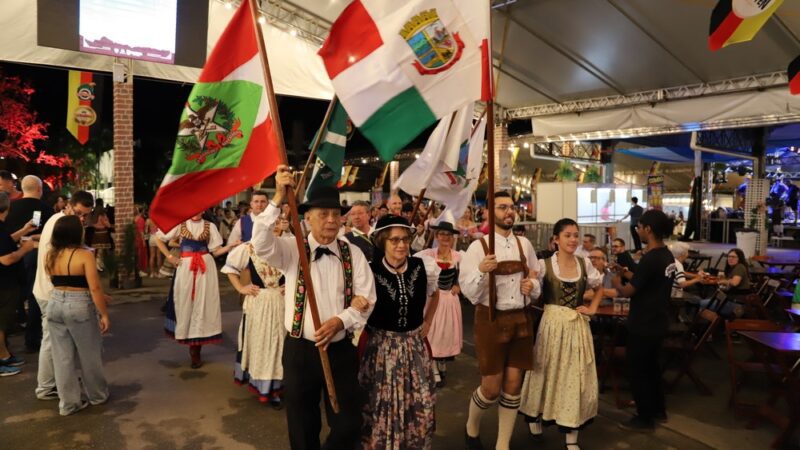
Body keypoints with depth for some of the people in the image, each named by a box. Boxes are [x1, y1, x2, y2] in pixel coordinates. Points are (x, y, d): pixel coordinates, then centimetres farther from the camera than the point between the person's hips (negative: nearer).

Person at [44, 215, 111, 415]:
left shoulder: (50, 255, 3)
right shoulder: (84, 255, -16)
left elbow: (60, 282, 11)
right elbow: (94, 288, -18)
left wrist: (99, 297, 15)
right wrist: (104, 314, -10)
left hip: (55, 305, 5)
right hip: (79, 307, -5)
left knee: (62, 356, 13)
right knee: (90, 354, 13)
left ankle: (68, 403, 22)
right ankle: (97, 395, 29)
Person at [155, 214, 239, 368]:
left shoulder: (209, 226, 6)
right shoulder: (180, 225, 5)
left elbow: (215, 251, 2)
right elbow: (159, 239, 11)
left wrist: (230, 246, -16)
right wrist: (170, 257, 1)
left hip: (205, 268, 0)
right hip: (185, 268, 0)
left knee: (202, 303, 0)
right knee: (185, 304, 3)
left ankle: (196, 349, 8)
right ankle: (192, 345, 14)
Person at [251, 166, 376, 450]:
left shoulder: (353, 253, 1)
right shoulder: (291, 249, -4)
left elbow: (366, 298, -2)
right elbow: (261, 244, -23)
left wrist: (341, 320, -20)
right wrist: (278, 198, -30)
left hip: (341, 350, 1)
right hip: (300, 350, -1)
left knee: (348, 424, 10)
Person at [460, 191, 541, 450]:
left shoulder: (524, 245, 7)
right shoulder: (478, 247, -7)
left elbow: (536, 282, 16)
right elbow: (468, 292, -11)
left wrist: (532, 286, -6)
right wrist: (481, 271, -28)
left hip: (521, 319, 4)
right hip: (491, 320, -4)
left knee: (513, 386, 9)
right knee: (491, 388, 2)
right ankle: (471, 428, 33)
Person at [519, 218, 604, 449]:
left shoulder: (585, 264, 3)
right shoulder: (544, 265, -8)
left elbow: (599, 287, 19)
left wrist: (592, 308, 8)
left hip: (577, 326, 3)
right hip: (553, 324, -3)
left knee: (575, 376, 5)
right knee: (548, 373, 11)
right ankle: (536, 417, 35)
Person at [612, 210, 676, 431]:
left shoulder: (650, 259, -25)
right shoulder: (667, 255, 4)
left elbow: (628, 292, -20)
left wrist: (616, 282, -3)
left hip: (643, 325, -9)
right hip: (657, 322, 9)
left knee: (637, 370, 5)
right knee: (652, 366, 22)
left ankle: (645, 418, 17)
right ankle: (658, 410, 36)